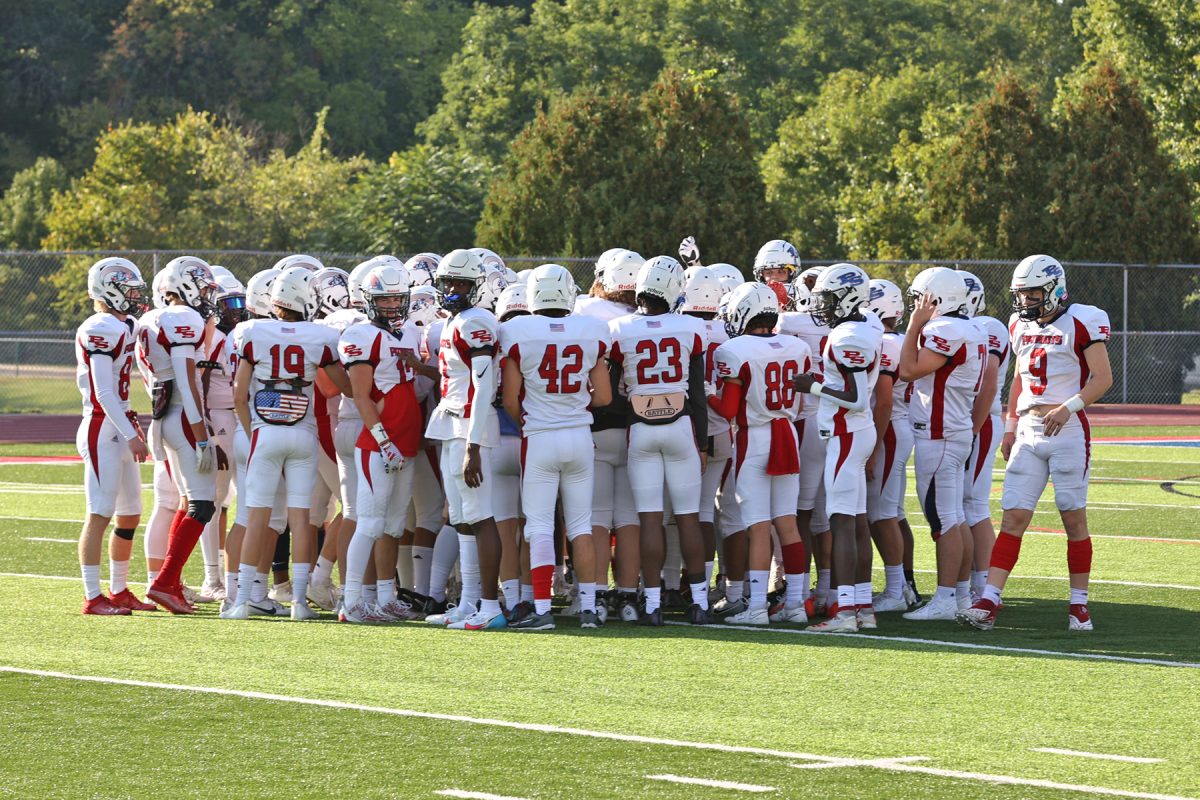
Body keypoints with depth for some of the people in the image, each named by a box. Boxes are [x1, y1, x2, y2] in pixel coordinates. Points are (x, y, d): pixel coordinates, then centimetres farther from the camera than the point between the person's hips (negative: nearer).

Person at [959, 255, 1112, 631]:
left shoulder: (1081, 323, -8)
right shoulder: (1020, 325, 13)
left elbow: (1103, 377, -9)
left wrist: (1068, 408, -21)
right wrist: (1011, 425, 17)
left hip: (1068, 431, -5)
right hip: (1028, 431, 5)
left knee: (1074, 518, 1)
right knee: (1013, 518, -2)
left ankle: (1079, 605, 11)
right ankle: (988, 603, -8)